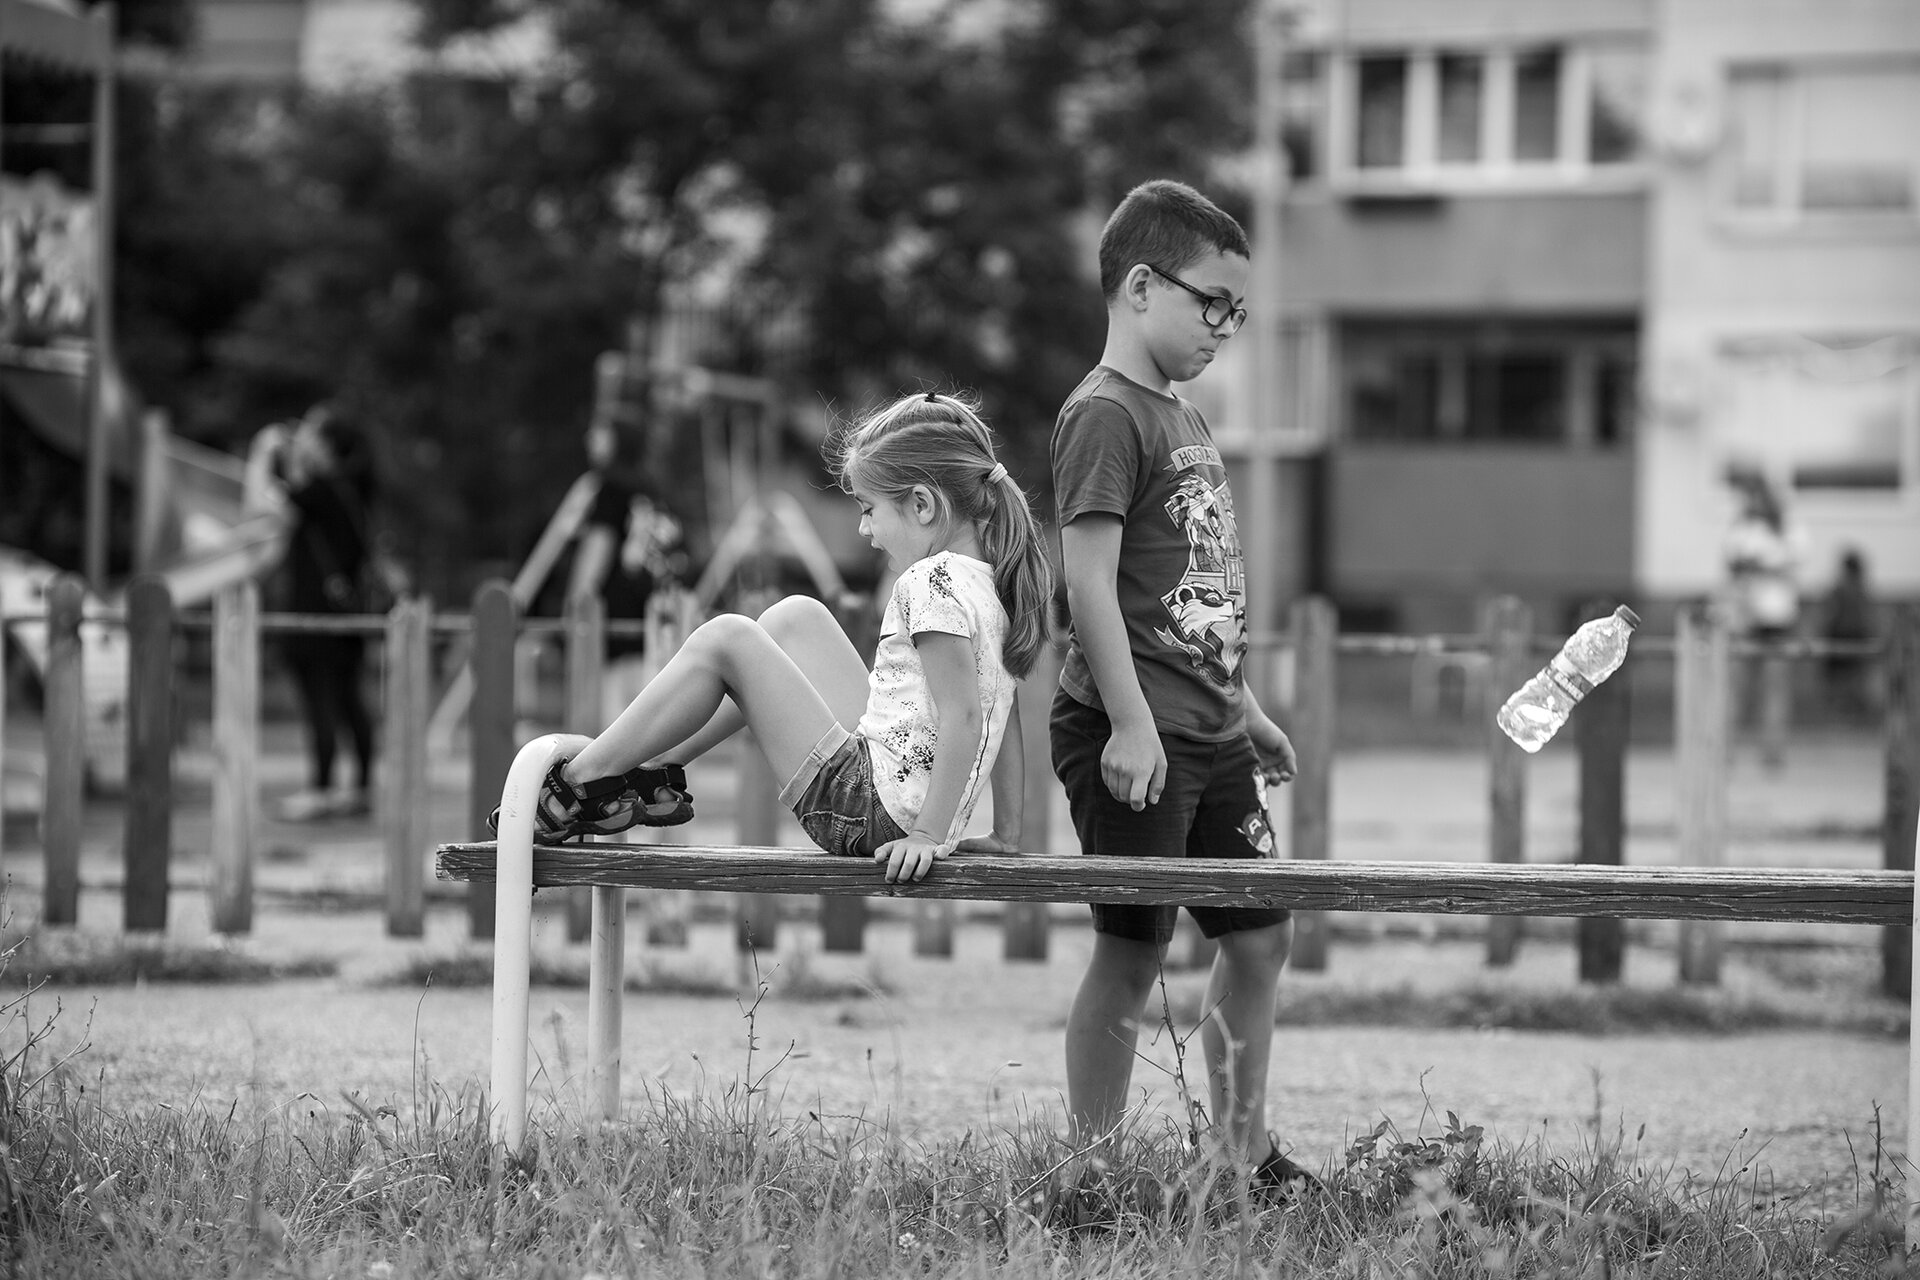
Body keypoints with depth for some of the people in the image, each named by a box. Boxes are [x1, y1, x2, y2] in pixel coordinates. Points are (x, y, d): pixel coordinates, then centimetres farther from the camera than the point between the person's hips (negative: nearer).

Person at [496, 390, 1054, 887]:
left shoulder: (932, 583, -18)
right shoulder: (984, 580, 11)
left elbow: (964, 717, -26)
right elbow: (1003, 715, 14)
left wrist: (930, 835, -25)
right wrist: (1006, 831, 16)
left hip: (871, 816, -10)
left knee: (724, 639, -4)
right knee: (796, 617, 20)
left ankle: (583, 782, 6)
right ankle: (654, 769, 23)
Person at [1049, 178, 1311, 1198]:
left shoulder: (1184, 418, 18)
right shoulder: (1106, 415, -11)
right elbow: (1089, 578, -18)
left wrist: (1244, 709, 25)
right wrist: (1130, 722, -23)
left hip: (1207, 733, 9)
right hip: (1136, 737, -9)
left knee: (1260, 934, 11)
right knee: (1133, 953, -5)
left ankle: (1247, 1156, 21)